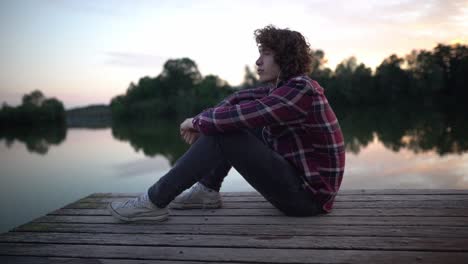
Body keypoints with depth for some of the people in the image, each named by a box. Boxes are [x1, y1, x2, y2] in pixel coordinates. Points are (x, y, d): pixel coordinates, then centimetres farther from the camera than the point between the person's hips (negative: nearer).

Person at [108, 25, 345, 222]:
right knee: (226, 123, 10)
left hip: (307, 195, -9)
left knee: (223, 134, -18)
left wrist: (196, 121, -9)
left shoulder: (300, 90, -22)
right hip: (296, 176, 9)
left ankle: (155, 202, -8)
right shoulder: (284, 86, 8)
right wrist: (203, 122, -6)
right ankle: (207, 190, 13)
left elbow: (236, 115, -28)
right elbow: (237, 99, 11)